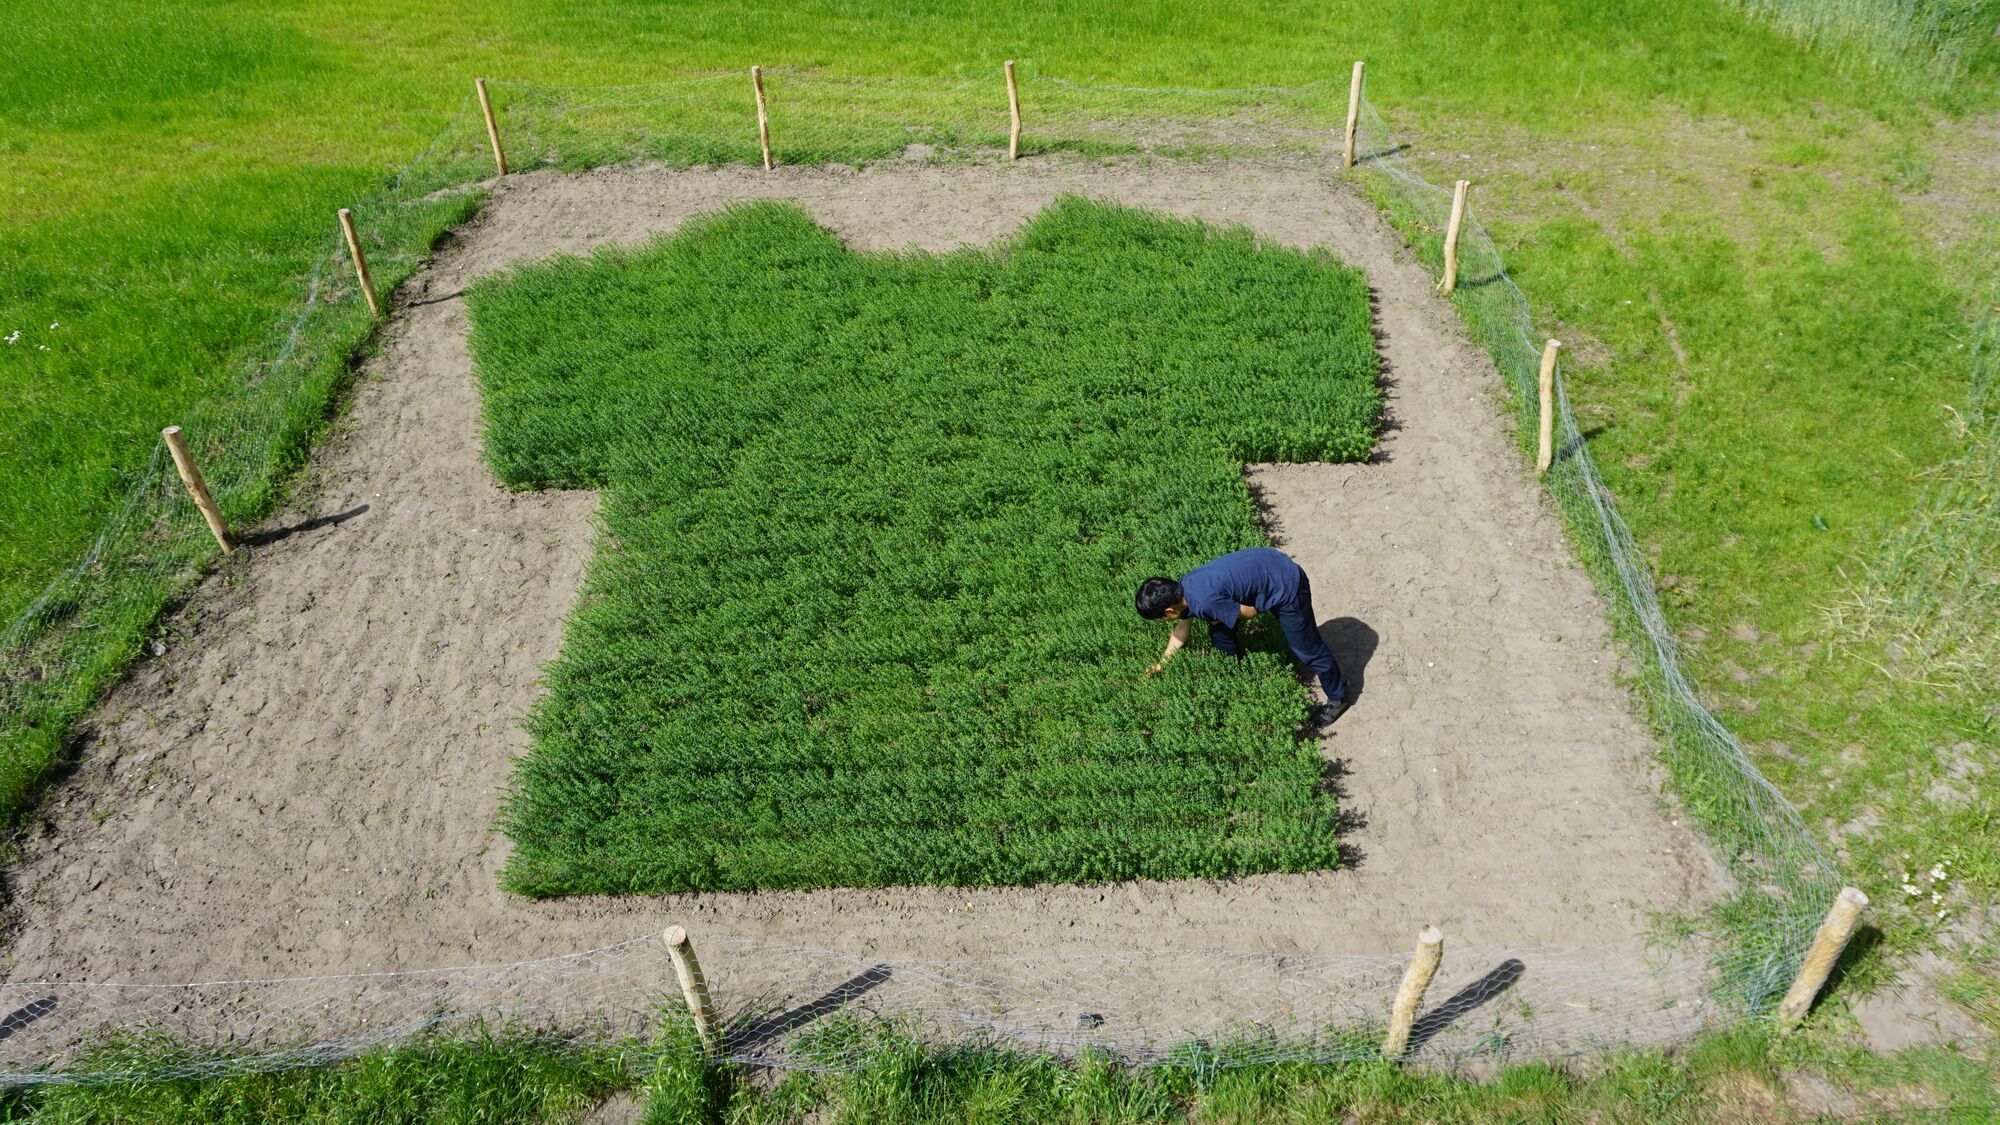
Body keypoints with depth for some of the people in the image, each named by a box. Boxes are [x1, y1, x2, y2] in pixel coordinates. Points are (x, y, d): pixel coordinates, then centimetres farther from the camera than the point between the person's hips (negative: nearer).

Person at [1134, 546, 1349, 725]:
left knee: (1306, 649, 8)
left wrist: (1218, 617, -3)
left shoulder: (1205, 603, -33)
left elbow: (1250, 612, -18)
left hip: (1286, 585, -8)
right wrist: (1161, 663, 23)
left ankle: (1337, 697, 29)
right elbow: (1181, 628, 14)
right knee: (1219, 629, 12)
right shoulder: (1183, 588, -5)